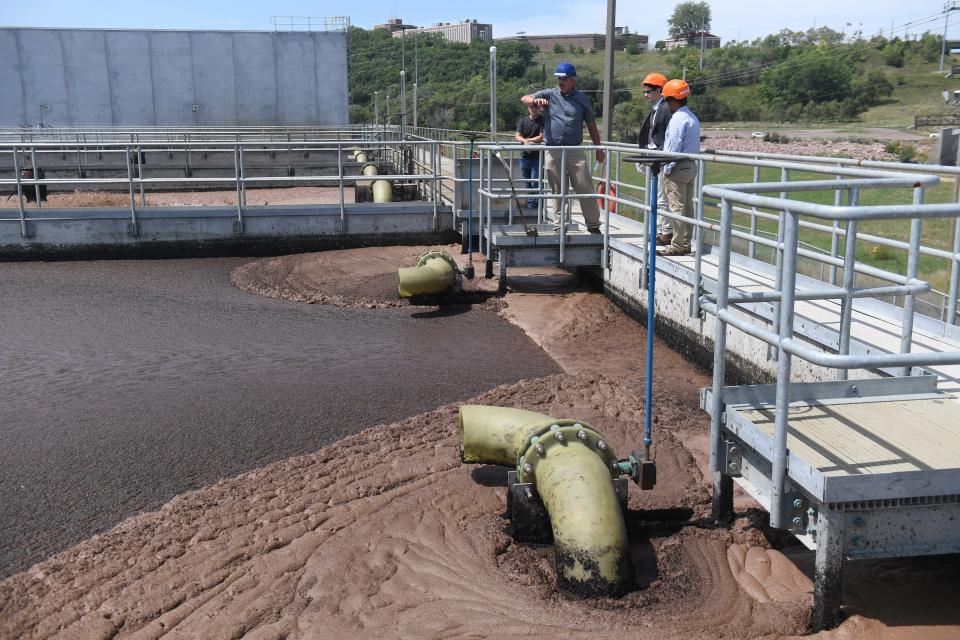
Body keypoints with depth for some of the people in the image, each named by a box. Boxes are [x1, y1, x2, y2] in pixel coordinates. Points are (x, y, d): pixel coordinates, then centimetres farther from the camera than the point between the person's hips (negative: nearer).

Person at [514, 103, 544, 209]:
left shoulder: (543, 120, -2)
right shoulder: (523, 120, 10)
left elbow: (541, 137, -9)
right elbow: (517, 136, 0)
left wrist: (527, 139, -8)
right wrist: (524, 140, -21)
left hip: (537, 156, -4)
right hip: (524, 156, 4)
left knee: (535, 182, -9)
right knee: (527, 183, 10)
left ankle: (532, 205, -6)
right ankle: (528, 203, 17)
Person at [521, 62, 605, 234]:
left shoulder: (581, 99, 9)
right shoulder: (549, 94, 9)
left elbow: (591, 125, 14)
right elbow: (524, 99, 1)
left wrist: (598, 149, 13)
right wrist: (535, 100, -22)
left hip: (576, 152, -1)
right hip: (553, 152, 1)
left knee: (585, 190, -2)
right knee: (557, 192, 7)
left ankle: (593, 225, 8)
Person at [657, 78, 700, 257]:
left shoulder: (678, 119, -16)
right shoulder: (693, 118, 15)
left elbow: (674, 148, -19)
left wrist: (666, 170, -13)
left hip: (677, 167, -10)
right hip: (691, 166, 10)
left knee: (677, 208, -7)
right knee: (687, 207, 12)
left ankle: (677, 246, -6)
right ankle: (686, 244, 17)